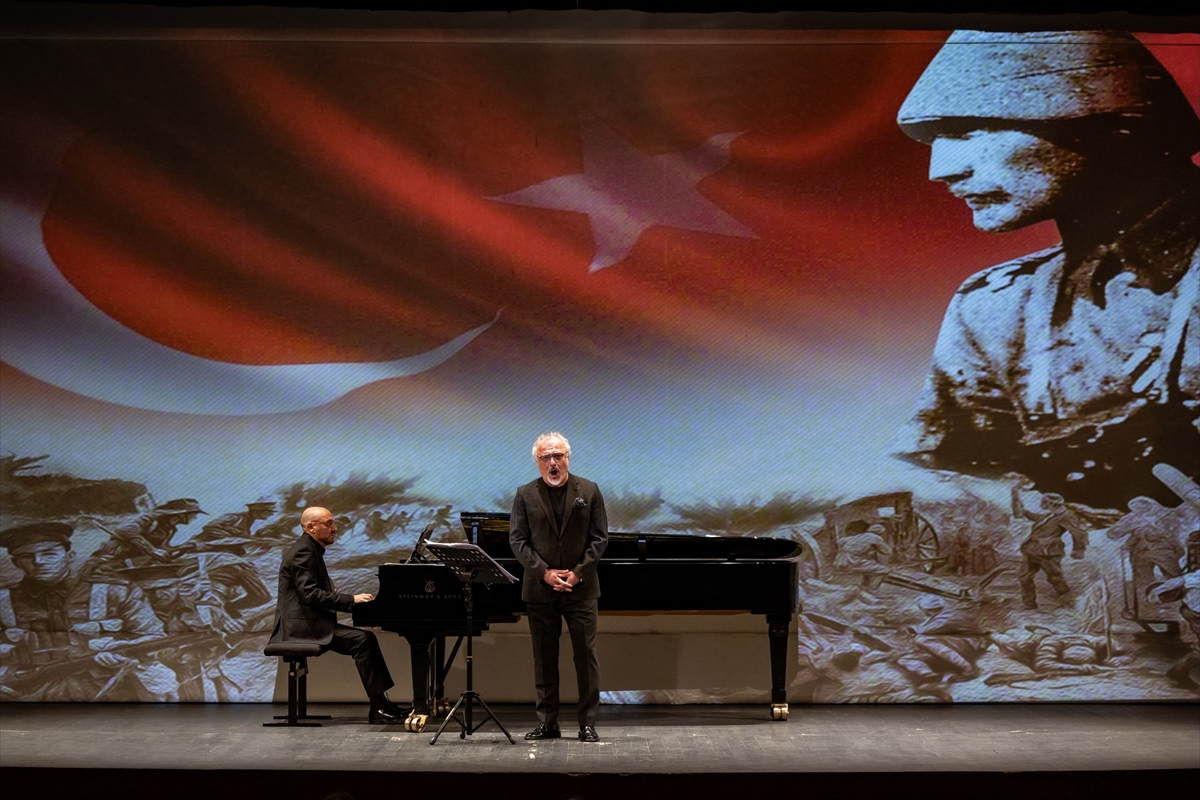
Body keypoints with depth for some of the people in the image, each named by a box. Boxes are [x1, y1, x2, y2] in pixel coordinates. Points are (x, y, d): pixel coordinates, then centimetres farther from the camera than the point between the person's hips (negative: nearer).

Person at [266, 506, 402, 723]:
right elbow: (310, 594, -24)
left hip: (310, 621, 10)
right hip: (302, 625, -10)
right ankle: (378, 707, -18)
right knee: (363, 640, -20)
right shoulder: (303, 552, -13)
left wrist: (353, 601, 8)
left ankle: (381, 702, -1)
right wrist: (351, 599, -24)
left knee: (365, 639, 3)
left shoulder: (310, 550, 19)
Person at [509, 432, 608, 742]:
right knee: (544, 659, 7)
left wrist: (578, 572, -10)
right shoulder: (525, 495, 3)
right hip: (539, 589, 1)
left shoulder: (589, 491, 3)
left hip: (581, 587, -1)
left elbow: (599, 538, 1)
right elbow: (517, 540, 0)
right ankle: (548, 722, 15)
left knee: (586, 656, 0)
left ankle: (587, 723, 7)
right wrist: (544, 573, -11)